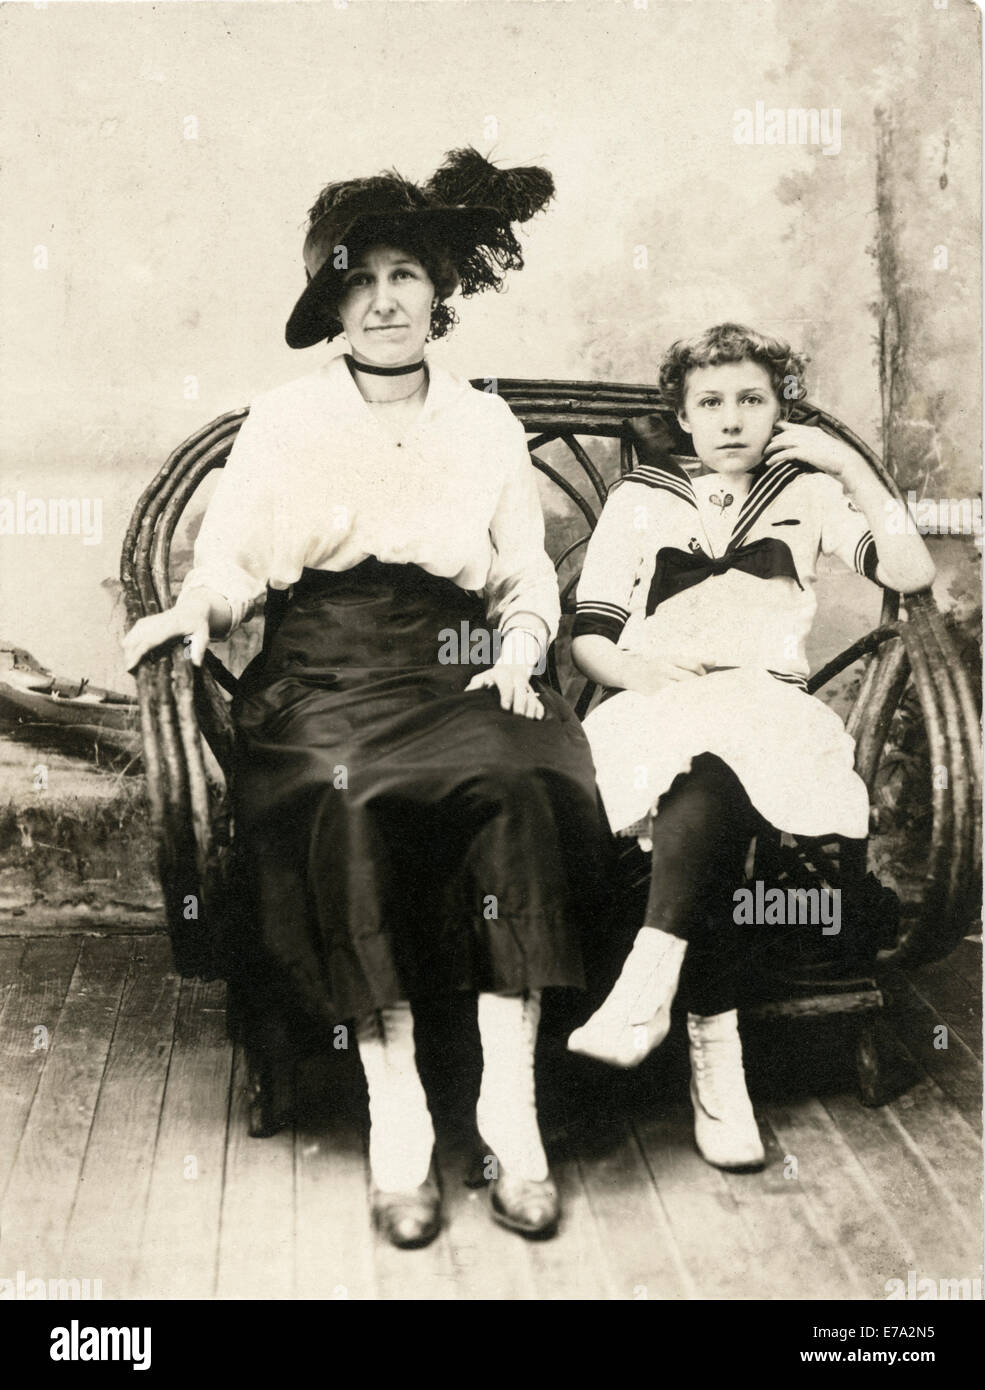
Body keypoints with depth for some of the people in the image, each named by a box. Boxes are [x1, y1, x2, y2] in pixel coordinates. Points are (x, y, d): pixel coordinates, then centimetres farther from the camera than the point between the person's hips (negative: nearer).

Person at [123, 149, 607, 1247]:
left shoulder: (488, 426, 18)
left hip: (454, 666, 1)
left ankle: (510, 1112, -26)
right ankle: (396, 1117, -25)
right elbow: (229, 559, 9)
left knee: (523, 783, -32)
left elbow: (529, 582, 16)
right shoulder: (284, 421, 13)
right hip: (323, 671, -1)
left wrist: (514, 656, -4)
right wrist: (195, 607, -13)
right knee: (346, 801, -34)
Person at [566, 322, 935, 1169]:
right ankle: (715, 1056, -39)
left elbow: (912, 573, 3)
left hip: (769, 711, 0)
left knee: (715, 769, -38)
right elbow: (589, 637, 11)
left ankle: (645, 993, -44)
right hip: (657, 711, 0)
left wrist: (849, 465, 2)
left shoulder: (809, 495, 20)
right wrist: (641, 669, -11)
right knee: (713, 794, -36)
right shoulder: (640, 499, 19)